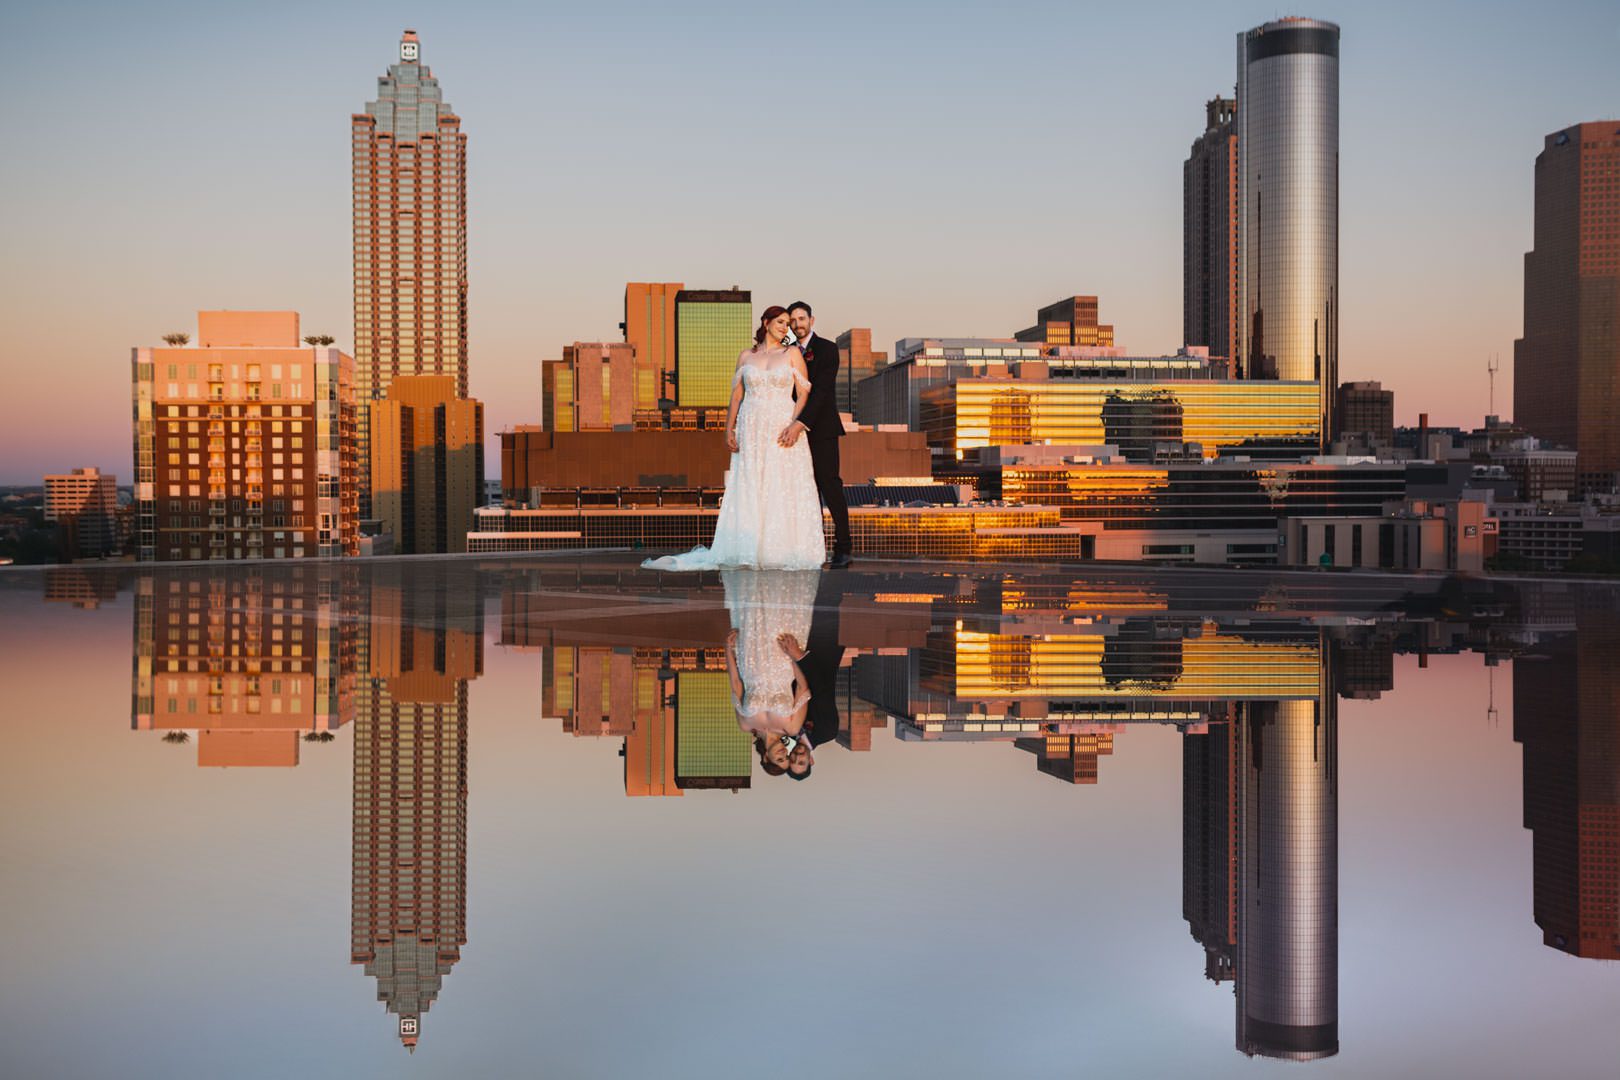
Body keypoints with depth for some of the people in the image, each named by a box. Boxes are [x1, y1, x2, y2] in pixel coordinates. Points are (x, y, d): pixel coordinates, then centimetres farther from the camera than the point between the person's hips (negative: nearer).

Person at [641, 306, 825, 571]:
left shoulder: (792, 354, 5)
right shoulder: (746, 357, 11)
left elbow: (804, 393, 0)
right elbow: (736, 395, 10)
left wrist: (794, 424, -14)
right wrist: (729, 430, -1)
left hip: (783, 427, -2)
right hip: (751, 429, 2)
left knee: (783, 490, -5)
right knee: (747, 490, 0)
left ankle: (782, 551, -1)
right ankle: (747, 550, 2)